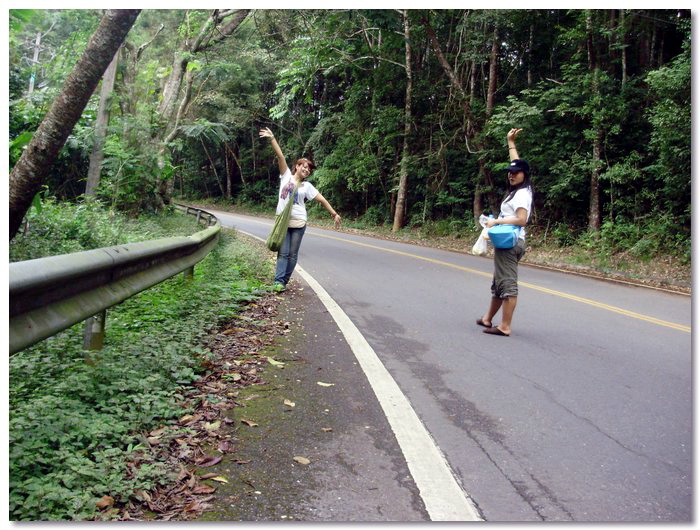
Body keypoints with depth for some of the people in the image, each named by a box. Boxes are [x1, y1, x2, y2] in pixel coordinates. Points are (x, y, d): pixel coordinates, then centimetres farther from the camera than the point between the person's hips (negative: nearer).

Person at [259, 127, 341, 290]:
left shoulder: (307, 186, 7)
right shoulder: (286, 176, 5)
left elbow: (322, 199, 7)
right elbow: (280, 156, -4)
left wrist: (334, 214, 3)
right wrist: (272, 138, -10)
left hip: (298, 223, 2)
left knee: (293, 254, 4)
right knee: (283, 252, -6)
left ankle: (284, 280, 13)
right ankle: (279, 281, -9)